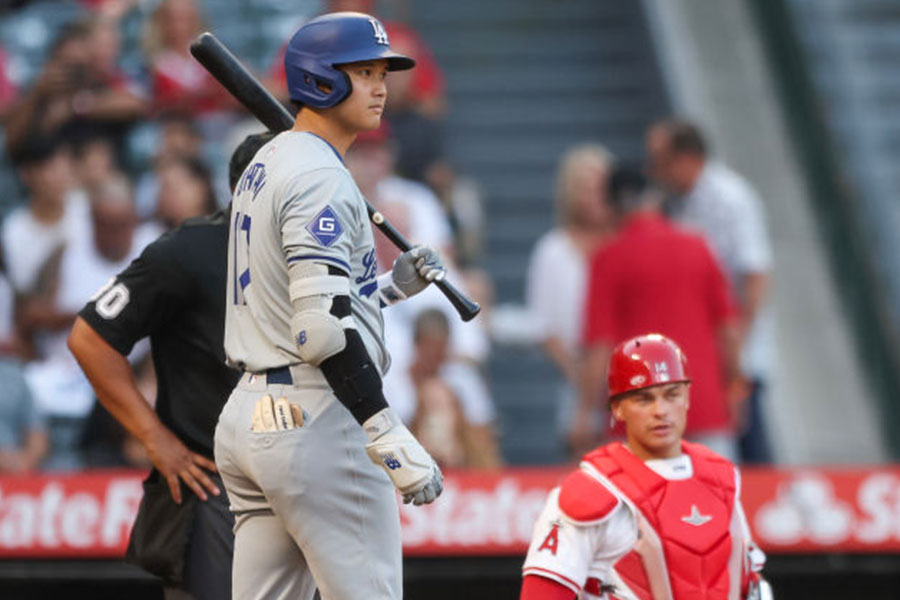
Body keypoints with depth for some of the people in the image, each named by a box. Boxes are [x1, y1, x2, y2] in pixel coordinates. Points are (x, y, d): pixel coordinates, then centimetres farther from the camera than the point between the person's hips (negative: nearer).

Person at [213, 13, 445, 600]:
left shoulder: (263, 169, 18)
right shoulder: (321, 178, -13)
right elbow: (322, 331, -22)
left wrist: (392, 284, 15)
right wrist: (394, 441, -24)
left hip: (247, 416, 10)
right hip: (315, 421, -10)